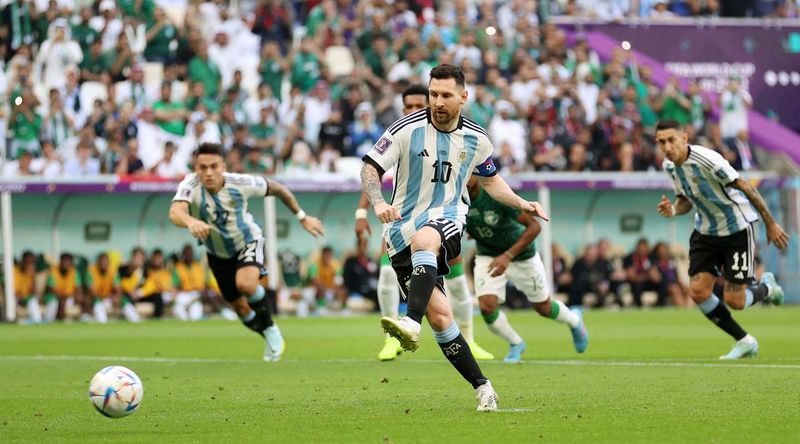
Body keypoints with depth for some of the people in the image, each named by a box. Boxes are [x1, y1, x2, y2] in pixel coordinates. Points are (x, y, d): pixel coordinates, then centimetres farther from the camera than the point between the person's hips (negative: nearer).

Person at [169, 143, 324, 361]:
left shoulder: (240, 183, -28)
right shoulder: (191, 186, -32)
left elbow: (277, 189, -9)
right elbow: (175, 212, -53)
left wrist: (303, 217, -1)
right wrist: (190, 222, -76)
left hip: (247, 241, -2)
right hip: (218, 253, 2)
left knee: (245, 284, -32)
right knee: (240, 309, 12)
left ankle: (270, 326, -4)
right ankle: (270, 336, 43)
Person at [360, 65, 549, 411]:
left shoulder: (476, 140, 5)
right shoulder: (407, 129, -5)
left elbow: (489, 179, 24)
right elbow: (370, 167, -5)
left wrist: (521, 204, 11)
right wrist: (378, 203, -23)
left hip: (446, 219, 0)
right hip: (403, 227, 0)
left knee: (423, 240, -39)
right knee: (439, 315, -8)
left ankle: (411, 323, -56)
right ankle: (482, 388, 3)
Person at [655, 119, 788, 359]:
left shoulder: (707, 160, -27)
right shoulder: (670, 166, -3)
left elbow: (746, 187, -20)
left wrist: (771, 224, -15)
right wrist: (673, 210, -12)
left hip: (737, 228, -7)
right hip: (706, 230, 7)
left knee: (734, 300, -8)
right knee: (698, 292, -9)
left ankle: (766, 288, 29)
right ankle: (745, 342, 10)